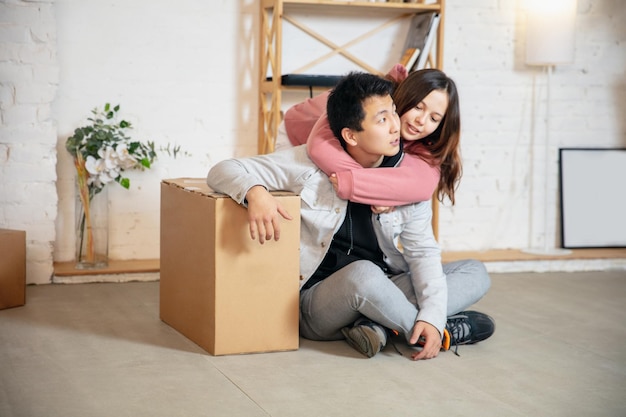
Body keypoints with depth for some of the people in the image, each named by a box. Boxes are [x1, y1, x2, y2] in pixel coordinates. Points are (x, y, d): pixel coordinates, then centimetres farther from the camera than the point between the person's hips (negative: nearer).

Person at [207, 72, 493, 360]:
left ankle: (375, 323, -24)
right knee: (363, 274, -37)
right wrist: (255, 192, -35)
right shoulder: (310, 164, -11)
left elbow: (422, 252, -4)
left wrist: (433, 315, -21)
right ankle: (445, 333, -13)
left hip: (381, 292, 5)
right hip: (316, 299, -5)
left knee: (475, 274, -8)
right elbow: (223, 171, -10)